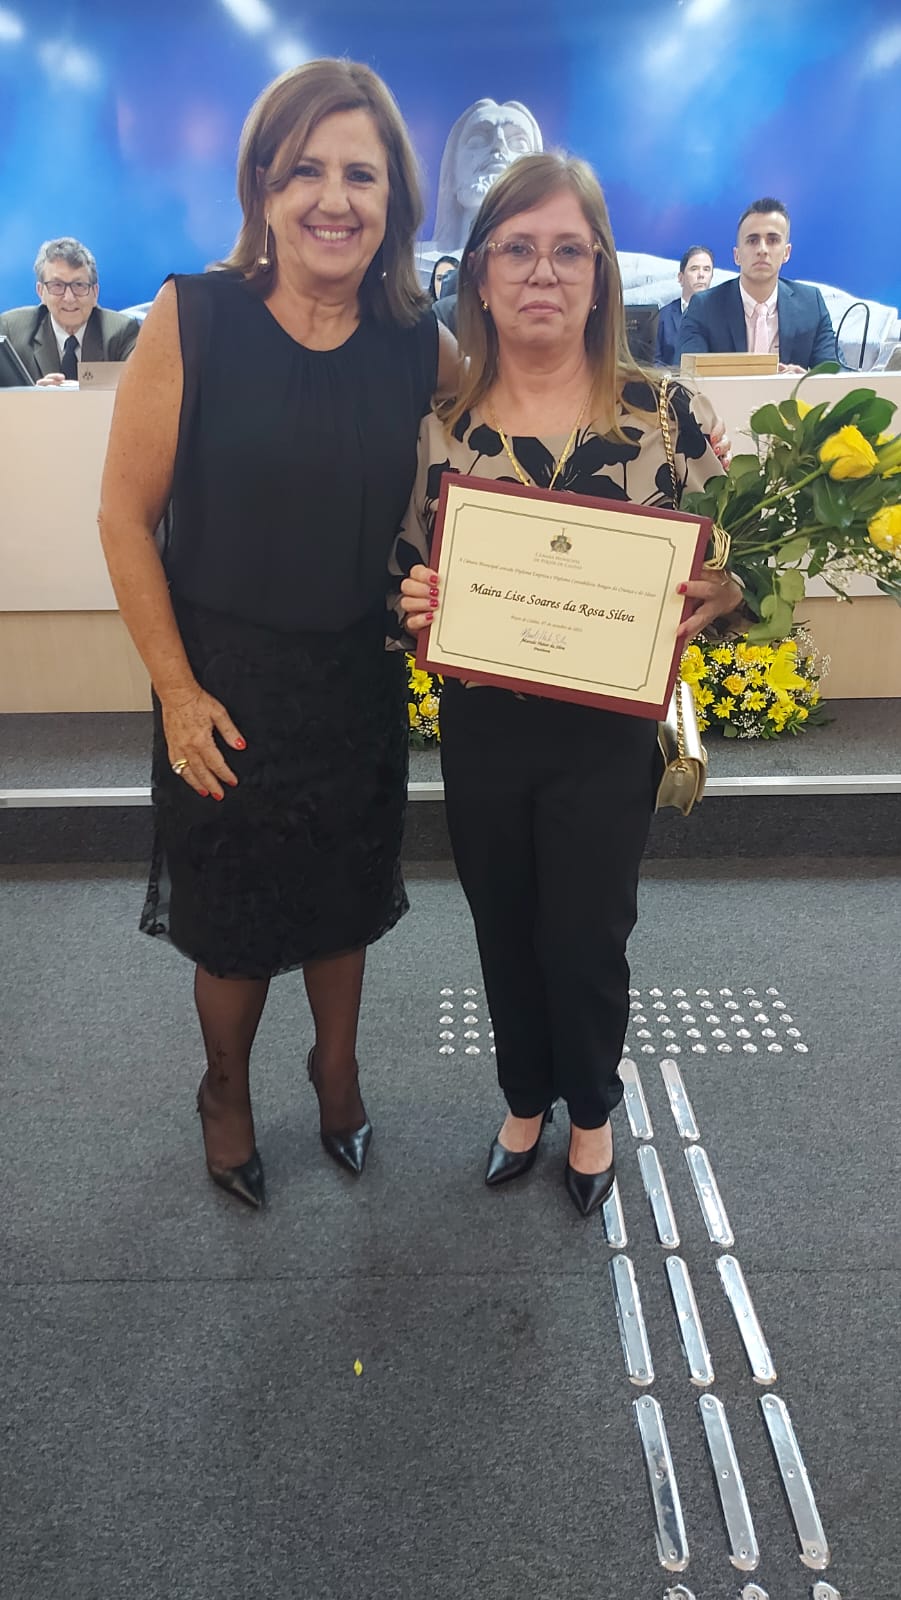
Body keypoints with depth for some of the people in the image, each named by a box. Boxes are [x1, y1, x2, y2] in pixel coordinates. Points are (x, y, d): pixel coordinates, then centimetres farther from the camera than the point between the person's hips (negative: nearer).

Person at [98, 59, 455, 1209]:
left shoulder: (419, 346, -4)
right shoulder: (193, 319, -14)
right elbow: (126, 514, -11)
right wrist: (177, 689, -12)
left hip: (360, 682, 3)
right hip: (227, 687, -2)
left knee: (345, 899, 19)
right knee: (234, 921, 13)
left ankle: (337, 1068, 47)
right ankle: (226, 1093, 43)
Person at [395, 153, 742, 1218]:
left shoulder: (661, 412, -7)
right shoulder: (438, 421, -2)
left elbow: (726, 564, 2)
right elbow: (403, 570, 7)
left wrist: (716, 597, -20)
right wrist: (414, 604, -14)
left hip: (607, 736, -2)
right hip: (482, 731, 2)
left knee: (586, 944, 9)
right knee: (505, 935, 17)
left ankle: (590, 1114, 41)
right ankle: (524, 1102, 45)